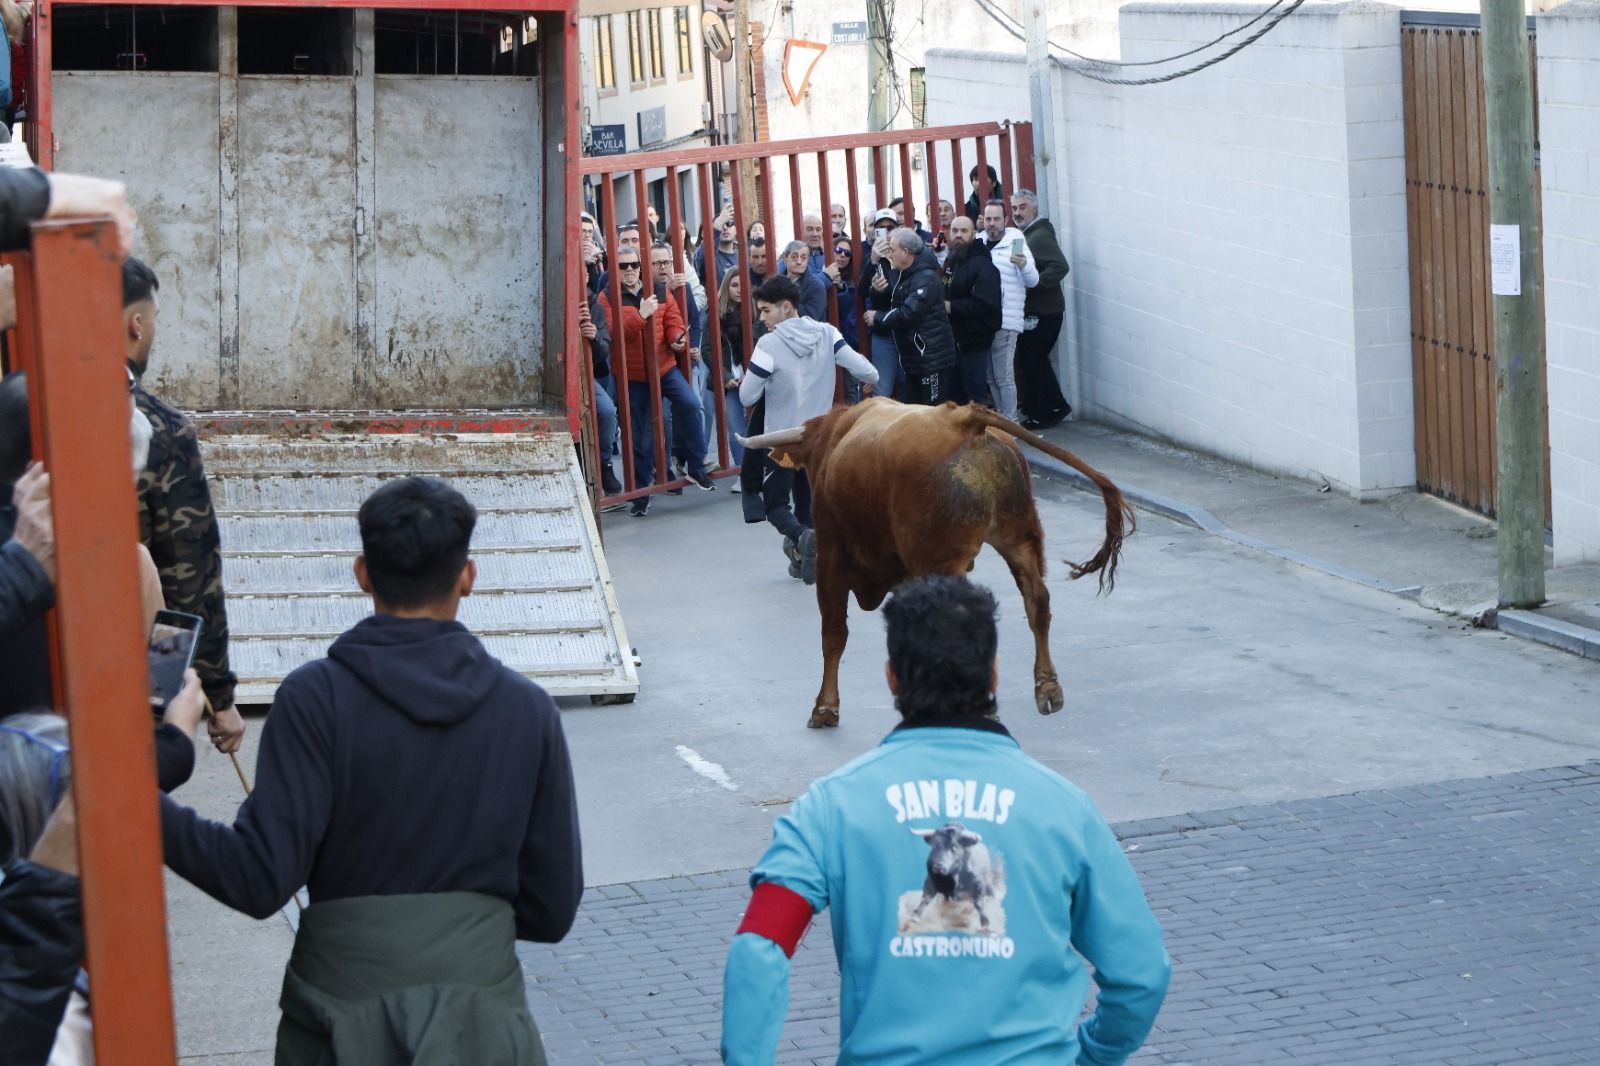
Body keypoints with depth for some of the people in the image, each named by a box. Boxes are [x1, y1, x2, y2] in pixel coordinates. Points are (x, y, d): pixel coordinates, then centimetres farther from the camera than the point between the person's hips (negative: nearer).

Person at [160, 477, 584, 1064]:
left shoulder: (315, 697, -6)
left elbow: (261, 881, -12)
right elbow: (551, 910, 5)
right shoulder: (527, 708, 2)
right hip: (483, 1010, 2)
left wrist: (144, 799, -5)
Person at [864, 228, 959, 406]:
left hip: (931, 357, -10)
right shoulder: (904, 275, 14)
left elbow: (908, 314, -25)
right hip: (914, 358, 10)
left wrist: (878, 319, -13)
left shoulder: (926, 278, -18)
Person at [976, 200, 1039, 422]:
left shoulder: (1015, 243, -4)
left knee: (1004, 377, -8)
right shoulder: (979, 244, 12)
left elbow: (1033, 280, -10)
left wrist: (1023, 265, -29)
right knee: (990, 377, 12)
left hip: (1005, 322, -6)